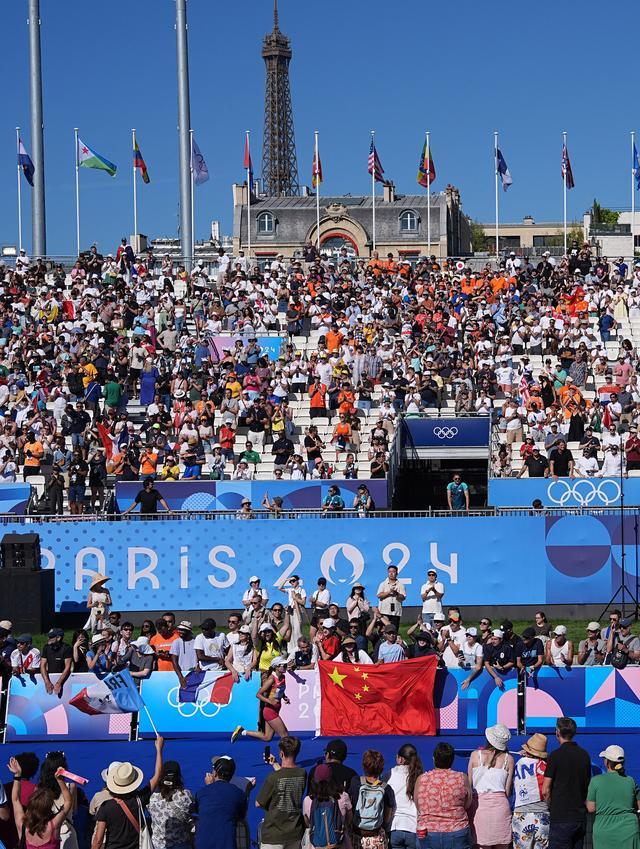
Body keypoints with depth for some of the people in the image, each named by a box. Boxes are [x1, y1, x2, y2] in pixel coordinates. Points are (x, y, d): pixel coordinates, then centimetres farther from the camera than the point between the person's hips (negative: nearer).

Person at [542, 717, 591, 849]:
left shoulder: (556, 755, -11)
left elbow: (545, 791, -10)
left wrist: (551, 806, 7)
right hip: (581, 816, 6)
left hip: (561, 817, -6)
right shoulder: (584, 755, 7)